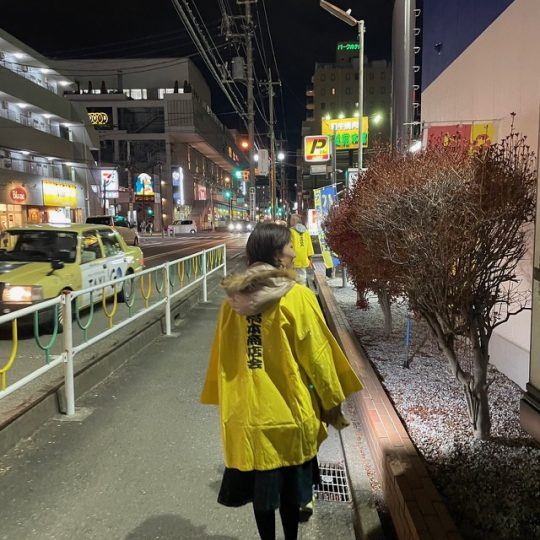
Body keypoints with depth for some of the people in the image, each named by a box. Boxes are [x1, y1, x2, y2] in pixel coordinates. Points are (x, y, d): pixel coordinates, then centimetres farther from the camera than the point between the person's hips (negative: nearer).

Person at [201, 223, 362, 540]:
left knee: (260, 485, 19)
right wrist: (332, 401, 1)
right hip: (289, 409, -4)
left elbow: (224, 357, 5)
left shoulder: (234, 298, -2)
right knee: (290, 487, 17)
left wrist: (228, 400, 18)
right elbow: (316, 356, -12)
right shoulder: (297, 296, -16)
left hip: (249, 411, 4)